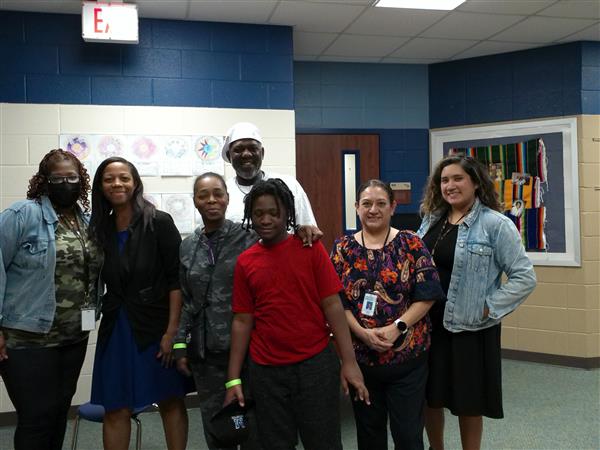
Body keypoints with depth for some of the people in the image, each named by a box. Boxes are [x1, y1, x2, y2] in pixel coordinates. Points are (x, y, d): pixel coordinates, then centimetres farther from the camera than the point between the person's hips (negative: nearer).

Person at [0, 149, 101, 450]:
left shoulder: (88, 222, 9)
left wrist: (91, 313, 12)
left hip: (75, 336, 6)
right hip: (29, 337, -6)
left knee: (60, 411, 17)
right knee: (37, 416, 2)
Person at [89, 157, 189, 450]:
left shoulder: (159, 222, -7)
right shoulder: (99, 228, 6)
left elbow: (176, 279, -9)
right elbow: (98, 282, 11)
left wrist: (172, 330, -13)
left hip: (157, 325, -4)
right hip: (116, 327, 4)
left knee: (170, 402, 8)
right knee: (115, 410, 7)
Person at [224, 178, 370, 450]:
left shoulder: (310, 248, -4)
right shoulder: (245, 262, 2)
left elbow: (332, 305, -6)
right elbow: (242, 320, 4)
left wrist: (349, 361, -10)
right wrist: (233, 378, 3)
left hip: (316, 364, -2)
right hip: (266, 371, 2)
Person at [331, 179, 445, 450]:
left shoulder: (411, 243, -2)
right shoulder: (343, 248, 3)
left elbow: (427, 295, -6)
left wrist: (396, 328, -17)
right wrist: (363, 333, -15)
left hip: (408, 355, -2)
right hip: (360, 356, 2)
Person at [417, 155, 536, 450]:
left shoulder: (495, 224, -10)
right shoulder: (431, 220, 7)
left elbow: (524, 277, -12)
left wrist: (488, 308, -15)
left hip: (469, 327, -5)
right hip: (428, 324, 5)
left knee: (468, 403, 10)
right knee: (430, 396, 15)